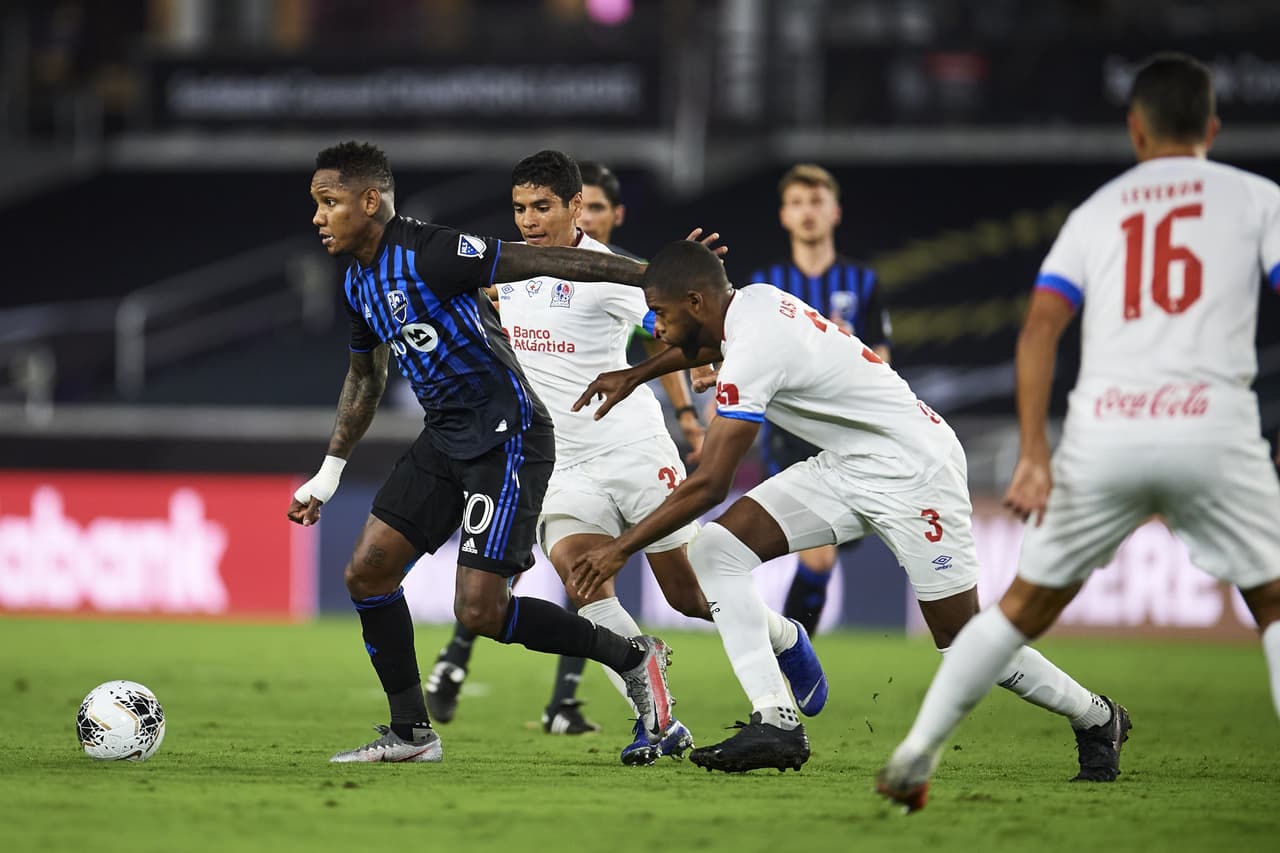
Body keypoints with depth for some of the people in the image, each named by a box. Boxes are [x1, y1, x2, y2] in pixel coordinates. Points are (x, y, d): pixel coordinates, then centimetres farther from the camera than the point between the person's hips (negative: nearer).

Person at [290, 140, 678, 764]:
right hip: (445, 437, 9)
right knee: (366, 573, 3)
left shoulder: (428, 254, -20)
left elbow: (541, 261, -20)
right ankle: (411, 734, 15)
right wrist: (330, 471, 28)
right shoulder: (359, 282, 9)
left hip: (507, 436, -9)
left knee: (479, 612, -14)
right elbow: (365, 377, 25)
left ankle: (630, 657, 4)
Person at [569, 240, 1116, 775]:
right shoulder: (753, 300, 0)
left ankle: (1093, 717, 21)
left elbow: (709, 486, -26)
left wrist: (622, 548, -20)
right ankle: (775, 721, -10)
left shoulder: (754, 352, -27)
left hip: (912, 469, -9)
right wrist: (636, 375, 24)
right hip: (846, 468, 10)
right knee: (715, 551, -7)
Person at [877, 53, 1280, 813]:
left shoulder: (1097, 211, 18)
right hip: (1214, 432, -2)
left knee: (1024, 606, 16)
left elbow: (1040, 328, 6)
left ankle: (914, 759, 15)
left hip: (1103, 437, 2)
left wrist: (1034, 454, 1)